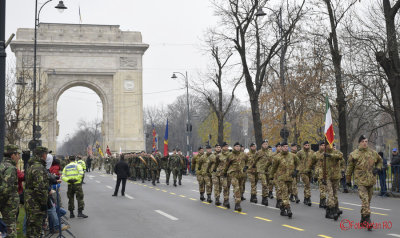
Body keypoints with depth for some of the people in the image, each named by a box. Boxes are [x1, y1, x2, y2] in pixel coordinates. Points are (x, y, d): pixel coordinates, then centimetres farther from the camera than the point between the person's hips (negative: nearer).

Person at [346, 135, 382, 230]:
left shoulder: (373, 153, 8)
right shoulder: (354, 154, -2)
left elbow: (380, 161, 26)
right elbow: (349, 168, 6)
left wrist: (377, 169, 6)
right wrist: (348, 180, 11)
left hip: (371, 180, 4)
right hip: (360, 181, -4)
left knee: (368, 200, 11)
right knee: (365, 200, -17)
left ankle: (363, 220, 24)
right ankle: (367, 220, -19)